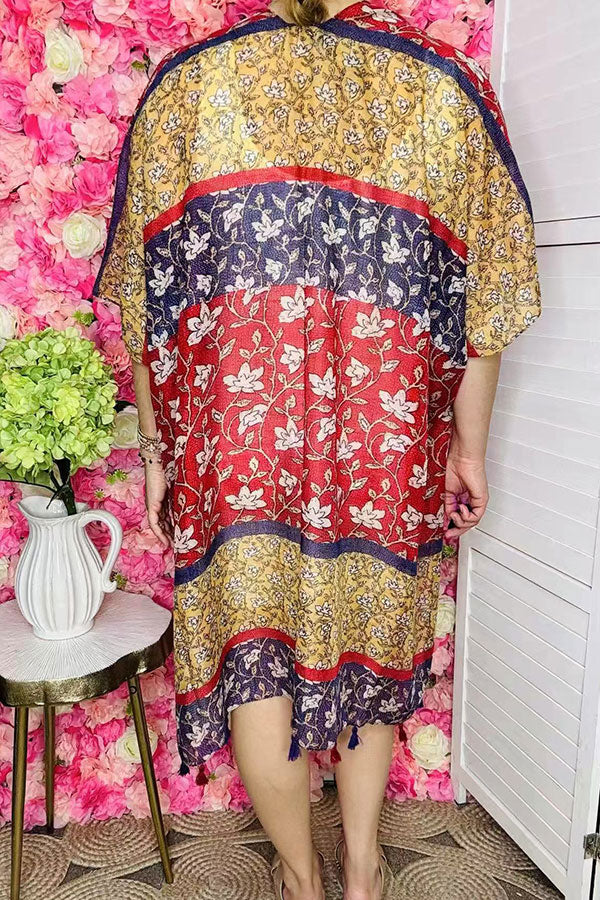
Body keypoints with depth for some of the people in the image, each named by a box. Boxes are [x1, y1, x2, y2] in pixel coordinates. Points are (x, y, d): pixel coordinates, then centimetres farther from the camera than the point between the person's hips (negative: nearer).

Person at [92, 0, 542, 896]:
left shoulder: (186, 81, 7)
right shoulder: (447, 88, 7)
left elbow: (144, 297, 5)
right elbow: (481, 300, 5)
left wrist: (154, 451, 13)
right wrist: (469, 450, 15)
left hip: (232, 430, -1)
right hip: (388, 442, 2)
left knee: (253, 659, 13)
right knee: (372, 636, 19)